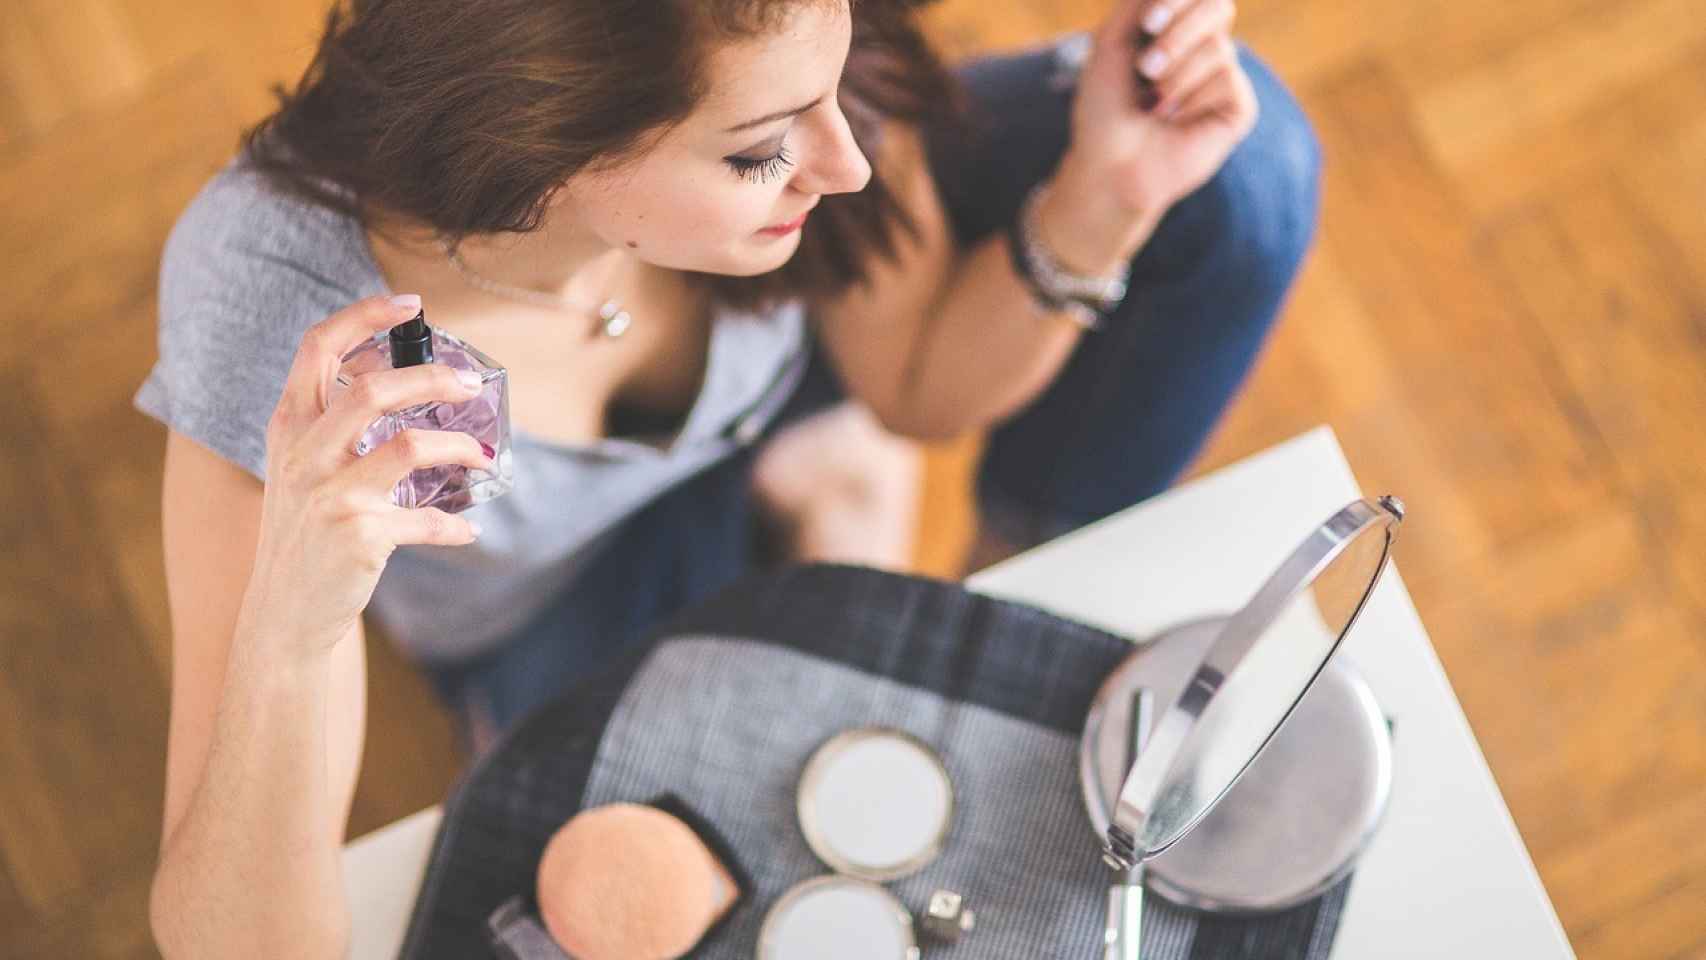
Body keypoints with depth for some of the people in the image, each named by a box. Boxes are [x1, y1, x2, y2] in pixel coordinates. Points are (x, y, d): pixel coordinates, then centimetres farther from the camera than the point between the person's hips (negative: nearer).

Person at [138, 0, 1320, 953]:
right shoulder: (286, 321, -41)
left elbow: (921, 385, -12)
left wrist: (1106, 194, -31)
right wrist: (290, 630, -56)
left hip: (766, 373, 3)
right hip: (553, 606, -2)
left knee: (1239, 165, -14)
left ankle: (1039, 592, 13)